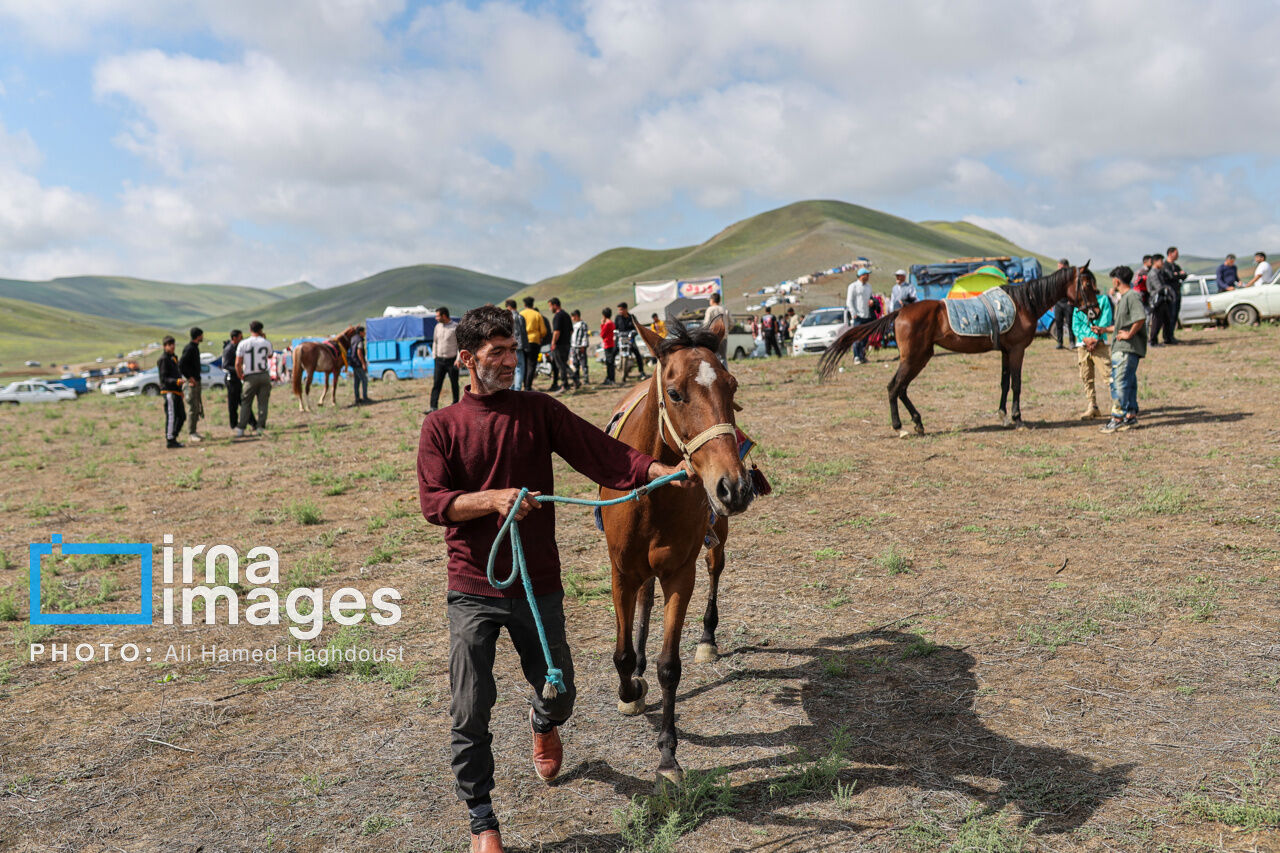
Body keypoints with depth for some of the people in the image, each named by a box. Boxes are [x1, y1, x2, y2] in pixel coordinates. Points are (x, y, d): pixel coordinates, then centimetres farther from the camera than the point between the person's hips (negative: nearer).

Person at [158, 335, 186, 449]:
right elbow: (163, 378, -15)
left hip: (176, 391, 10)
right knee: (171, 416, -9)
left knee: (181, 416, 11)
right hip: (169, 392, -10)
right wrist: (176, 381, -30)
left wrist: (180, 389, 26)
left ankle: (173, 437, 18)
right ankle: (169, 440, -6)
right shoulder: (163, 359, -9)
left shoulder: (173, 357, 20)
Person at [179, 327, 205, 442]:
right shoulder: (189, 348, -15)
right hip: (190, 382, -10)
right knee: (192, 408, -7)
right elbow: (181, 364, -23)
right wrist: (189, 378, -20)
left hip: (196, 381, 10)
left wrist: (197, 378, 16)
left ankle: (194, 432, 19)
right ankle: (191, 434, -4)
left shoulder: (195, 347, 15)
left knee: (198, 407, 13)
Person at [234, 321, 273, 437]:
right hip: (264, 375, 1)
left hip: (250, 377, -1)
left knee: (246, 403, 6)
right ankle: (261, 427, 2)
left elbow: (238, 363, -6)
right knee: (263, 403, 5)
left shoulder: (243, 344, -3)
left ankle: (241, 429, 4)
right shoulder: (266, 343, 1)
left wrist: (241, 376, 9)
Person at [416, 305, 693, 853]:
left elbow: (601, 451, -8)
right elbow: (433, 502, -9)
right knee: (470, 712, 0)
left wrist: (662, 470, -21)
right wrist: (496, 498, -25)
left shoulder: (539, 411, 2)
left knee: (558, 693, 15)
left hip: (538, 585, 2)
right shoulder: (441, 426, 0)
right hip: (473, 588, -1)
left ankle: (543, 725, 53)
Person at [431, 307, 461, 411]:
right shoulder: (438, 326, 9)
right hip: (439, 360, 4)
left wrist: (458, 359, -14)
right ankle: (434, 407, -5)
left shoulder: (456, 327, -8)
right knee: (436, 384, -3)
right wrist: (434, 356, 12)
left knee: (454, 384, 6)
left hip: (452, 360, -4)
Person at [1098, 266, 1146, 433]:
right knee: (1128, 382, 12)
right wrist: (1104, 329, 26)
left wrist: (1129, 334, -18)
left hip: (1128, 348, -10)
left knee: (1119, 382, -11)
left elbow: (1141, 319, -25)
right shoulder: (1123, 298, 19)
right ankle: (1131, 416, 17)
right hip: (1120, 348, 10)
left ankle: (1117, 418, -9)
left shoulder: (1132, 296, -12)